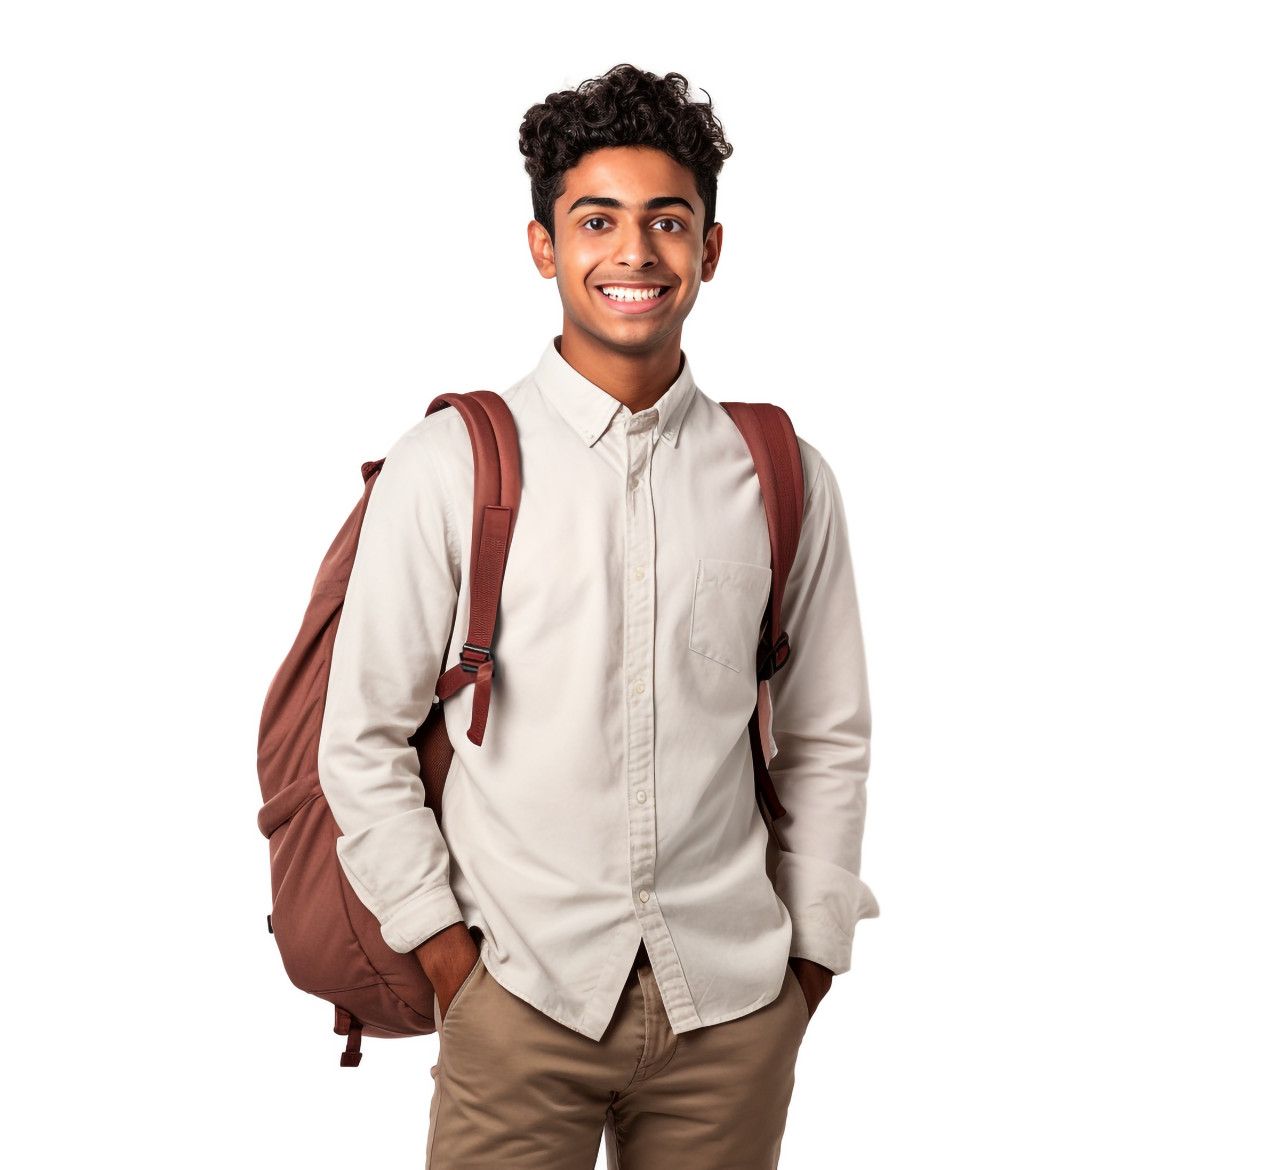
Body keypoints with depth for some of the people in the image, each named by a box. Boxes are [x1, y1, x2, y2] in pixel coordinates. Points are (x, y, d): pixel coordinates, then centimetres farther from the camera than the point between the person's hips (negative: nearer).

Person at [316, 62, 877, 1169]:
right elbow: (364, 739, -1)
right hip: (523, 994, -2)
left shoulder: (784, 477, 3)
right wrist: (441, 941, -3)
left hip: (735, 1001, 2)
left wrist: (812, 951, 8)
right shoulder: (448, 466, -5)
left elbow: (827, 737, 9)